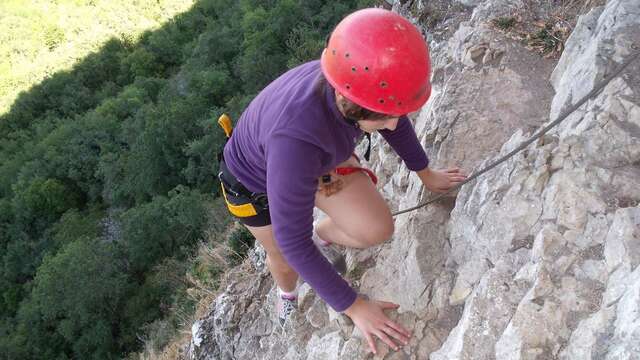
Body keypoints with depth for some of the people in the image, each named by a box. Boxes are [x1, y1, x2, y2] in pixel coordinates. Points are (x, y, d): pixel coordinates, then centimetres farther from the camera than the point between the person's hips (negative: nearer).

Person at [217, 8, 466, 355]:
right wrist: (353, 306, -26)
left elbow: (394, 120, -5)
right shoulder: (296, 138, -48)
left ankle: (321, 235, 27)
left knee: (378, 230, -8)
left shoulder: (357, 82, -30)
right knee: (284, 260, 18)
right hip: (255, 180, -4)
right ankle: (287, 293, 58)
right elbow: (292, 241, -36)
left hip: (318, 158, 4)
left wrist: (425, 173, 9)